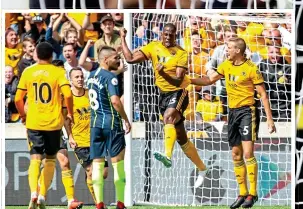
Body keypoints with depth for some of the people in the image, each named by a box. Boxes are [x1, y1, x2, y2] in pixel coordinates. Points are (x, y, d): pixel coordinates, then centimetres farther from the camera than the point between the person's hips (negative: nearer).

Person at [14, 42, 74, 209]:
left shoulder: (28, 72, 4)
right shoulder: (58, 72, -2)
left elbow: (18, 99, 3)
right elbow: (68, 95, -14)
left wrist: (23, 115, 21)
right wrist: (70, 114, 3)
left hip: (33, 122, 1)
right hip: (53, 123, -1)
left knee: (35, 159, -2)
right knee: (50, 159, 15)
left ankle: (33, 192, -24)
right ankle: (42, 195, 7)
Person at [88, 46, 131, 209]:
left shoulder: (92, 75, 11)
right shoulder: (110, 77, -12)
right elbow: (115, 100, -22)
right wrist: (126, 119, -13)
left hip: (95, 122, 7)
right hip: (111, 122, -7)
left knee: (97, 164, 5)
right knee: (118, 163, 1)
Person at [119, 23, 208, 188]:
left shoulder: (181, 53, -11)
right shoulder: (154, 47, 1)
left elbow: (179, 80, -19)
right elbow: (131, 59, -4)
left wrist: (164, 72, -34)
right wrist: (123, 39, -5)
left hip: (178, 93, -6)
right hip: (163, 94, 6)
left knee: (168, 116, -37)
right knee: (181, 138, 11)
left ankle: (168, 155, -53)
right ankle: (201, 169, 25)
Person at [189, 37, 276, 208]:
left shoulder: (251, 68, -11)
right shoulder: (226, 66, 8)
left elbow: (263, 94, -9)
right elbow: (210, 80, 16)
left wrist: (270, 119, -12)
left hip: (247, 111, -7)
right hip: (233, 112, 7)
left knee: (248, 153, -14)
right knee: (236, 155, 7)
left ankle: (253, 193, -10)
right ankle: (242, 194, 14)